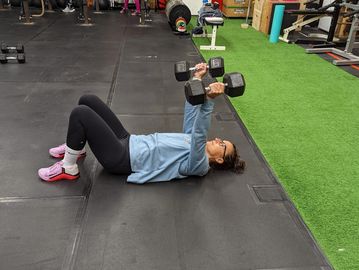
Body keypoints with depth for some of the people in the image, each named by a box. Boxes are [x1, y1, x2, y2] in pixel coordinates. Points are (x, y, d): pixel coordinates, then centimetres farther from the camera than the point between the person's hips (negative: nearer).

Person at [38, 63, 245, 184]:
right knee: (87, 100, 5)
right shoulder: (197, 145, 13)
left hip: (122, 159, -9)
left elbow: (199, 134, -31)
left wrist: (210, 100, -43)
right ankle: (76, 147, 24)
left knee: (80, 113, -22)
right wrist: (197, 79, 11)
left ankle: (68, 168, -3)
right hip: (128, 142, 9)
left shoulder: (199, 165, -13)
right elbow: (192, 114, 16)